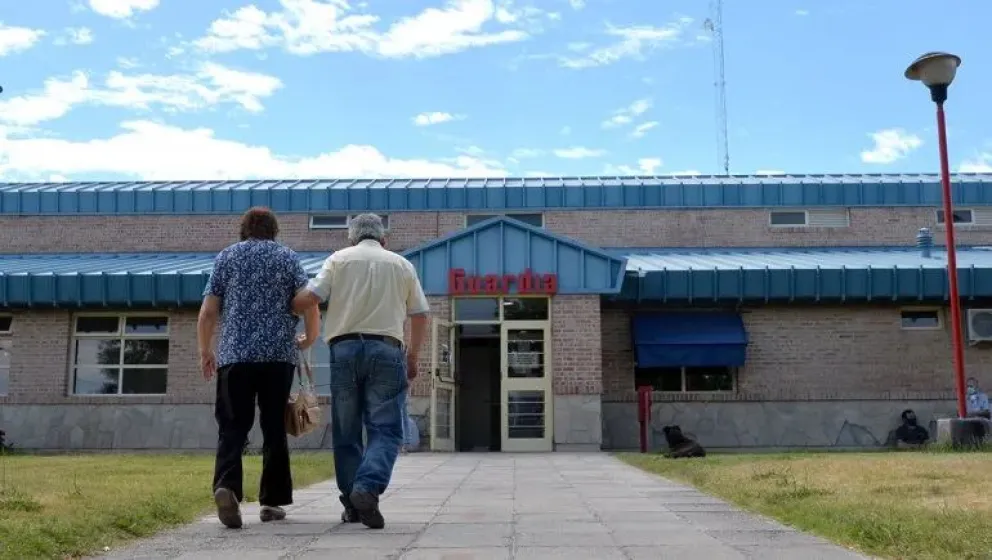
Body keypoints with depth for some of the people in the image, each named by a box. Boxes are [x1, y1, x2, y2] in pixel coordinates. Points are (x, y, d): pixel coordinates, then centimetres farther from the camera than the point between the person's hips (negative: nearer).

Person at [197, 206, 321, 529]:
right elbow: (310, 306, 0)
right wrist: (309, 340, 17)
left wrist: (205, 351, 17)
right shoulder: (288, 257, 10)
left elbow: (208, 312, 6)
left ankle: (227, 486, -23)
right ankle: (272, 501, 11)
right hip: (279, 356, 0)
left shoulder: (226, 256, 12)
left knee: (233, 427, 1)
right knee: (274, 428, 9)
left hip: (235, 355, 0)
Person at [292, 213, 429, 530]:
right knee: (385, 429, -1)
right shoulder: (402, 265, 15)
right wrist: (413, 357, 25)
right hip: (386, 350, 0)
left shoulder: (339, 259, 11)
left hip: (344, 347, 1)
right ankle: (367, 488, -23)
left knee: (346, 432, 10)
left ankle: (352, 504, 12)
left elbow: (308, 299, -2)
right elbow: (419, 316, 14)